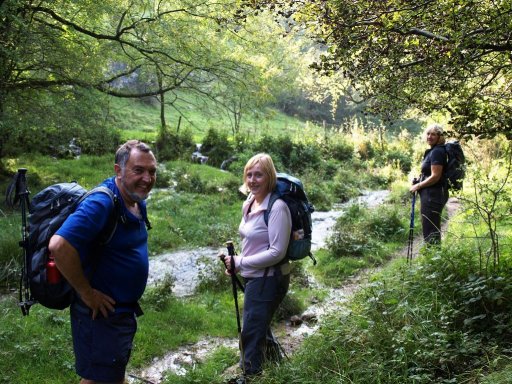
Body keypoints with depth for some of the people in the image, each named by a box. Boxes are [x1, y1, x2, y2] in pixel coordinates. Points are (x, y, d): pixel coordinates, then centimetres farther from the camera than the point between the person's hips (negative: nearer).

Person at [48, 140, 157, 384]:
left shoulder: (138, 201, 2)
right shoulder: (101, 204, -26)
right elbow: (58, 246, -37)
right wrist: (87, 292, -26)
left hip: (125, 309, 9)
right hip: (102, 311, -9)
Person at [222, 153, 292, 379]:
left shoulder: (277, 207, -23)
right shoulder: (249, 203, 4)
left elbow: (277, 252, -24)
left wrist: (241, 262, -19)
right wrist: (236, 264, 1)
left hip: (269, 280, -9)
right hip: (254, 277, 9)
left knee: (251, 334, 1)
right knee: (260, 328, 25)